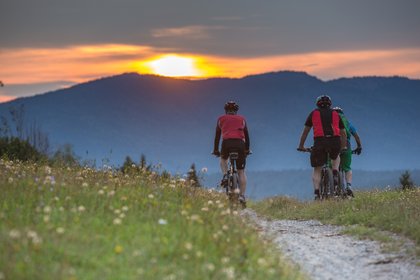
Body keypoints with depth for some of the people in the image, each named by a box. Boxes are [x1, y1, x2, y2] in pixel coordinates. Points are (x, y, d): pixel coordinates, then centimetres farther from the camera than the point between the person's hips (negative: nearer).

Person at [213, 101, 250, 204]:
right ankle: (242, 195, -6)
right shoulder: (241, 119, 25)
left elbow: (217, 136, 25)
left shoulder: (221, 119, 23)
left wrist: (215, 150, 33)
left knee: (223, 159, 32)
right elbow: (246, 136, 26)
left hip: (227, 143, -1)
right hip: (240, 143, 1)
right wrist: (247, 150, 35)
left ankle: (225, 176, 5)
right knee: (241, 171, 6)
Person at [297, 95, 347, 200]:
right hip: (335, 141, 2)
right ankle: (335, 174, 8)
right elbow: (343, 133, 28)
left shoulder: (314, 113, 19)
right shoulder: (335, 114, 23)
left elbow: (305, 131, 20)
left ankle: (317, 193, -8)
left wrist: (301, 146, 29)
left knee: (317, 170, 9)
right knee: (336, 157, 35)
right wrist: (343, 147, 41)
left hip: (320, 142, -1)